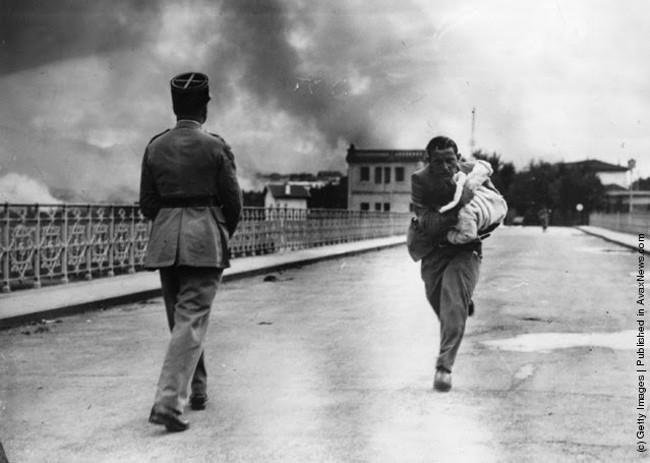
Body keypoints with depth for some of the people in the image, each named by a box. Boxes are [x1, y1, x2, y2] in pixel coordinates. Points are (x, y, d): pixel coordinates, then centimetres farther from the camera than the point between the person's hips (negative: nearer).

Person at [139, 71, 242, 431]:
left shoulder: (155, 147, 4)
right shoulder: (216, 147, -5)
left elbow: (147, 204, 7)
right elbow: (234, 202, -3)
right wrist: (224, 236, 16)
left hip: (165, 240, 4)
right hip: (206, 239, -4)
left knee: (180, 319, 18)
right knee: (192, 321, -4)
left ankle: (198, 390, 31)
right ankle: (167, 402, -14)